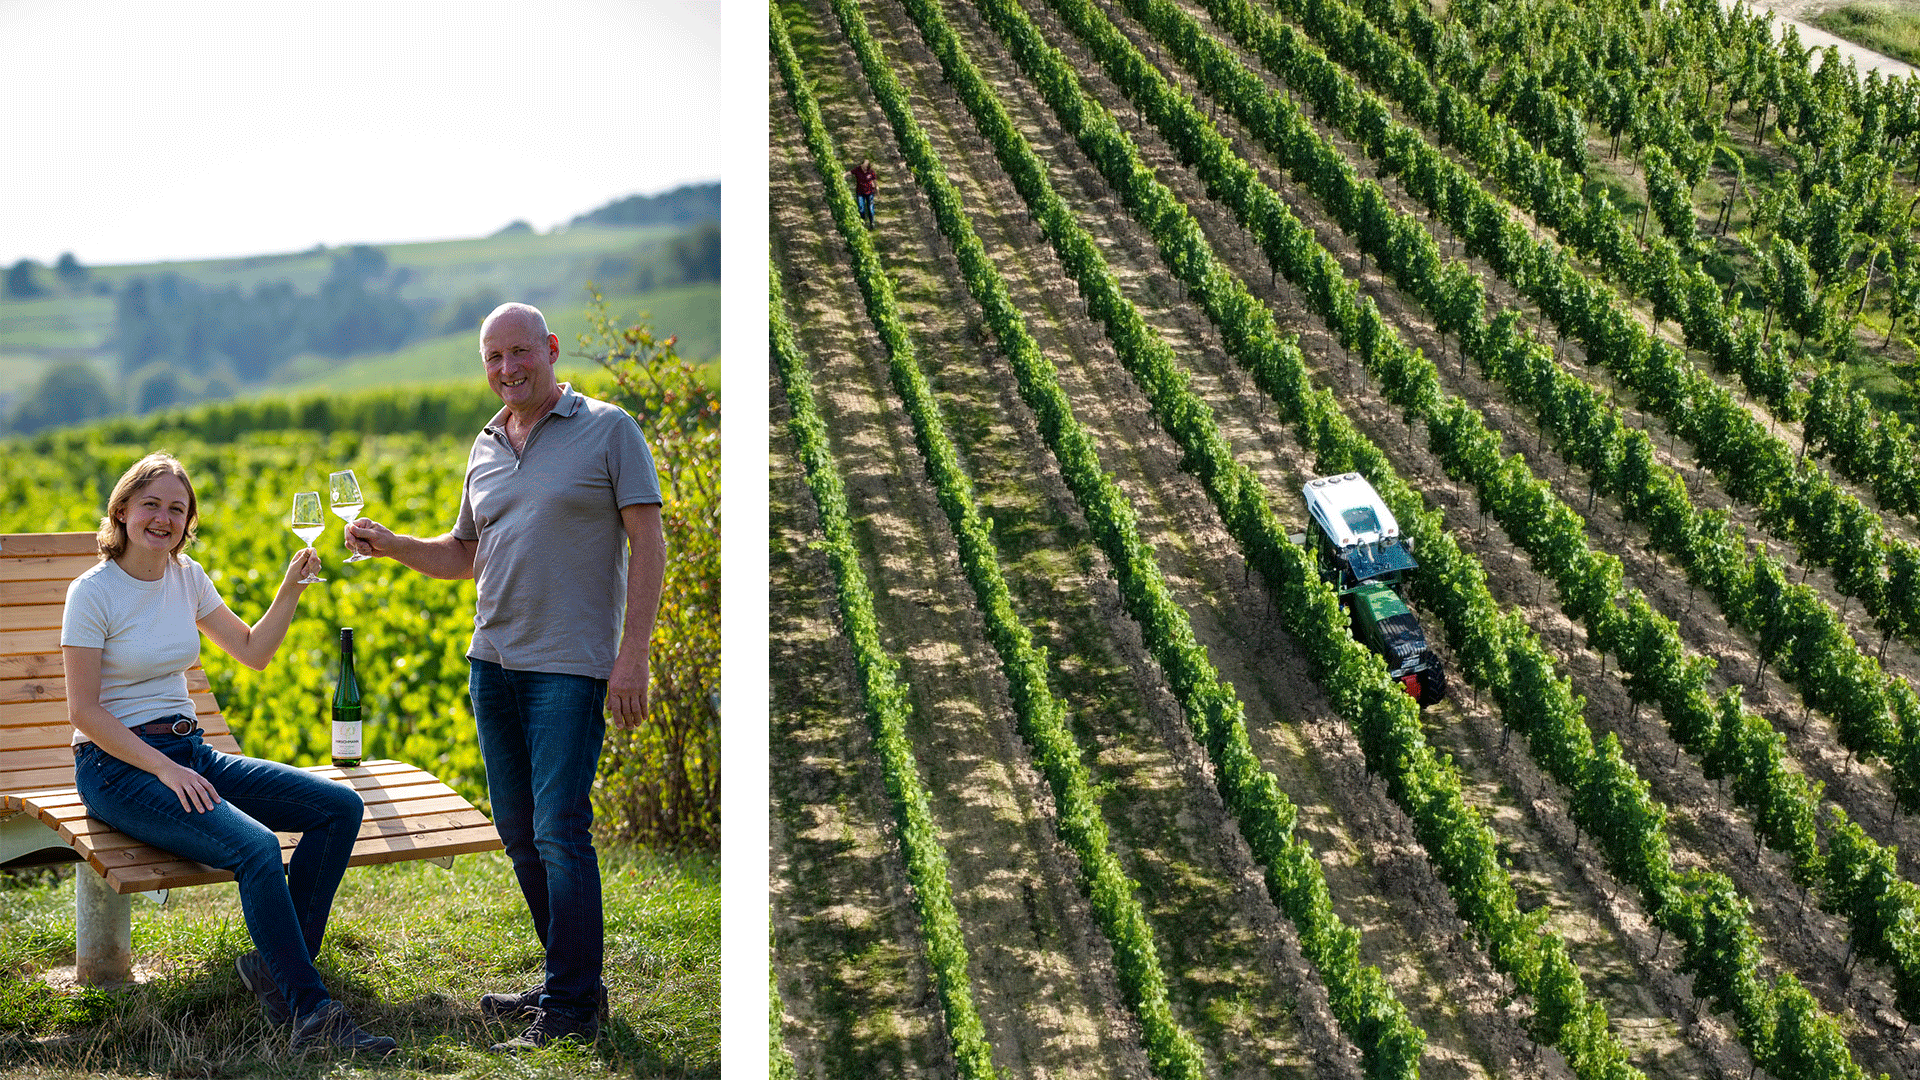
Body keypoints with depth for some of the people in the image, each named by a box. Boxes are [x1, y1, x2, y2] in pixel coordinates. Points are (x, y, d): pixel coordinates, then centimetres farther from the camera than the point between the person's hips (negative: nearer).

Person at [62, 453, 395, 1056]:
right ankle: (311, 1014, -23)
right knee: (256, 847, -31)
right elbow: (84, 712, -13)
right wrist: (165, 771, -20)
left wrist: (291, 588, 1)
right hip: (117, 766, -7)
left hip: (188, 752, 7)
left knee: (341, 807, -9)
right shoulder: (93, 592, -10)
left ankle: (276, 964, -4)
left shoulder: (186, 577, 9)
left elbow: (254, 652, 16)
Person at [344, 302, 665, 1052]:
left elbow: (647, 544, -7)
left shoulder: (608, 430, -3)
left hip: (571, 666, -7)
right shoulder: (485, 450, 15)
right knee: (520, 833, 9)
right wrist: (389, 545, 6)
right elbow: (463, 555, 24)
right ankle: (571, 980, 21)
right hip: (493, 661, 7)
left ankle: (571, 1006, -2)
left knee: (559, 829, -10)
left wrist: (633, 653, -14)